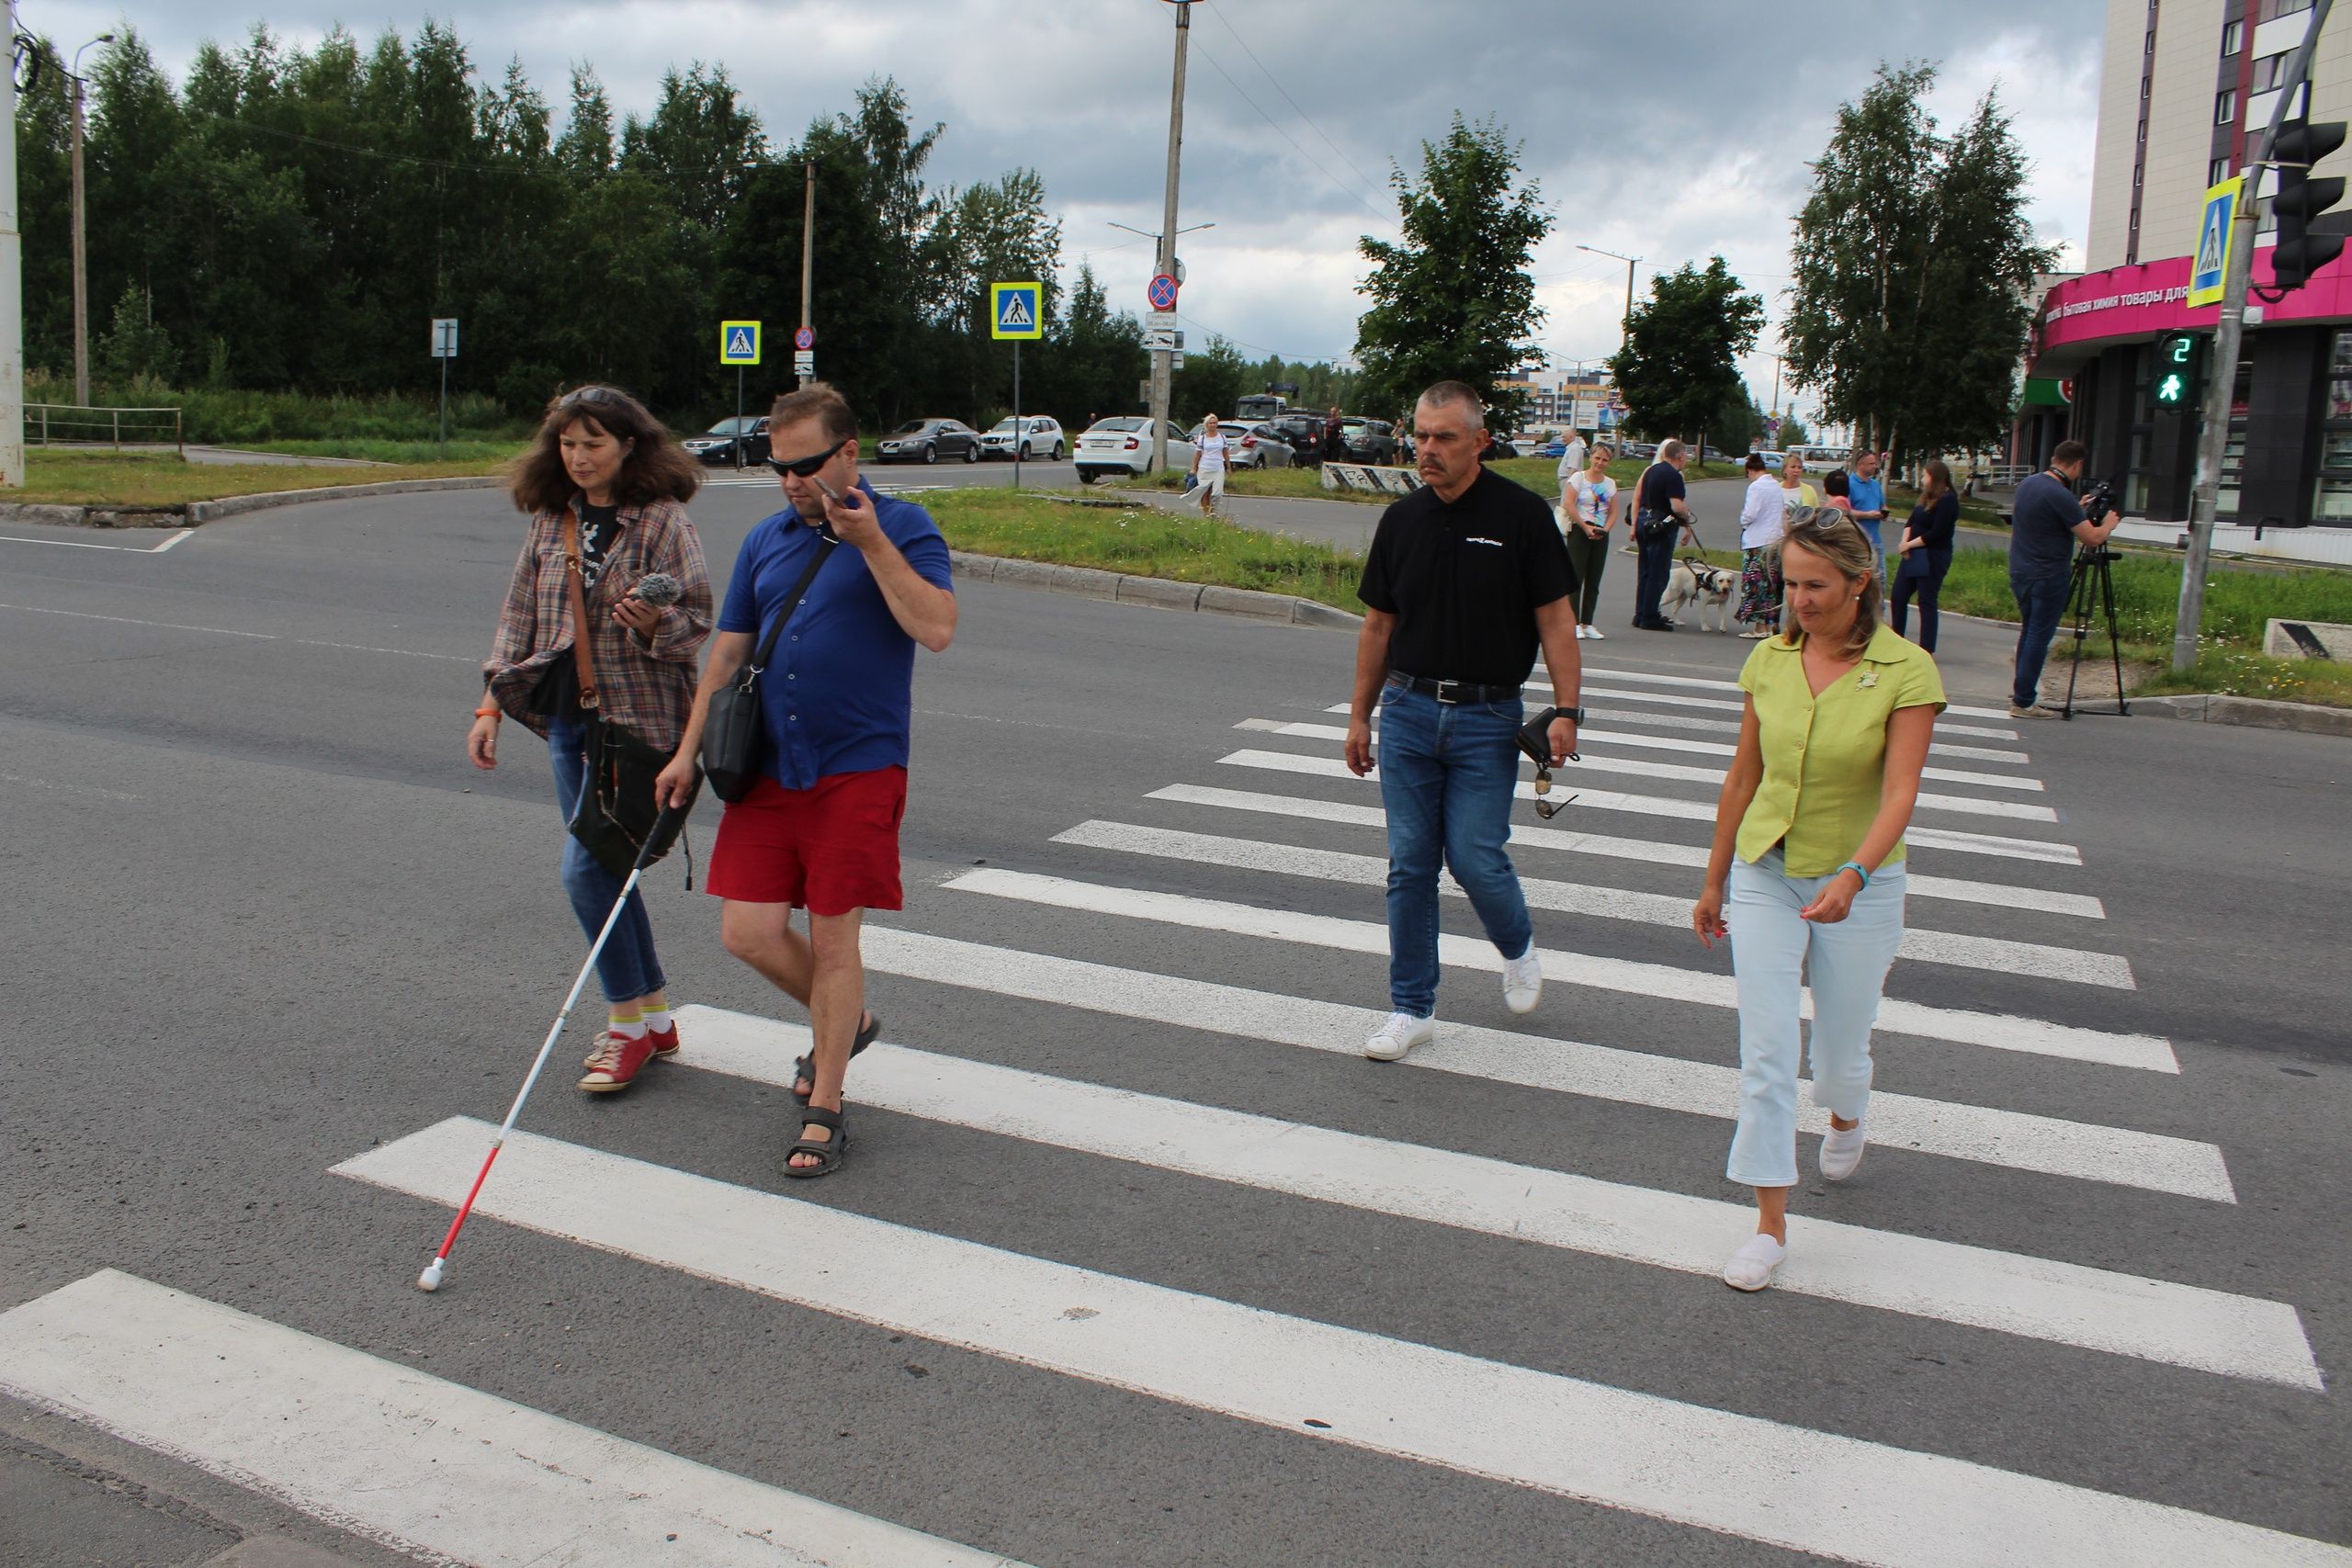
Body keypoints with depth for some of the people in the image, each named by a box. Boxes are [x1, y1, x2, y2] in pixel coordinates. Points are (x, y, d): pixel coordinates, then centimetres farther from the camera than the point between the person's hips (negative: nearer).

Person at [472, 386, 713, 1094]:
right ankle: (655, 1017, 23)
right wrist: (492, 705, 8)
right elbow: (519, 617, 13)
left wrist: (655, 622, -29)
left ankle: (627, 1024, 7)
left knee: (586, 868, -10)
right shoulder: (550, 521, 9)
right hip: (567, 717, 6)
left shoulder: (661, 520, -8)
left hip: (636, 716, -6)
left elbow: (698, 617, -8)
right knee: (606, 868, 10)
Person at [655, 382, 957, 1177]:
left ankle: (823, 1110, 15)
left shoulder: (902, 527, -3)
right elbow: (728, 652, 16)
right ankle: (846, 1022, 31)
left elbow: (936, 628, -18)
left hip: (856, 771, -5)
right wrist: (688, 751, 12)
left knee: (833, 937, 0)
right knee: (748, 932, 1)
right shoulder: (765, 541, 12)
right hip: (766, 769, 5)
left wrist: (871, 542, -21)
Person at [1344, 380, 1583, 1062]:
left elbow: (1555, 619, -5)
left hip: (1486, 717, -3)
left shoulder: (1522, 515, -5)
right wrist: (1360, 716, 13)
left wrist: (1566, 710, -13)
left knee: (1475, 858, -5)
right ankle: (1411, 1007, 15)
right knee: (1409, 865, 4)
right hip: (1408, 709, 3)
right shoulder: (1402, 519, 6)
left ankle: (1518, 946, 28)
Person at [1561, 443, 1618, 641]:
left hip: (1600, 535, 5)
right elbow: (1568, 504, -11)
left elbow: (1613, 512, 10)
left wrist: (1605, 529, -8)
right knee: (1577, 578, -9)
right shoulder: (1578, 478, -2)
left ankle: (1587, 624, 11)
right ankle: (1575, 623, -9)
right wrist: (1586, 527, -14)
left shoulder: (1610, 484, 12)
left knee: (1593, 581, 6)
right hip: (1579, 531, -5)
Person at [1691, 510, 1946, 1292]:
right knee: (1765, 1051, -4)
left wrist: (1854, 876, -37)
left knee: (1840, 1046, 14)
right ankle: (1770, 1224, 5)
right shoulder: (1768, 660, -2)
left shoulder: (1907, 671, -14)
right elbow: (1743, 776, 6)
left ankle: (1846, 1117, 51)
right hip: (1765, 875, 2)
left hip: (1860, 884, -2)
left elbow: (1900, 791, -21)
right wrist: (1714, 879, 11)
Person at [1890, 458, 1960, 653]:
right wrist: (1904, 543, -7)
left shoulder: (1947, 500, -14)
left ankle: (1926, 650, 0)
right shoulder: (1926, 498, 12)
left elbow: (1936, 533, -19)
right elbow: (1911, 522, 11)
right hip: (1913, 555, 9)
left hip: (1933, 558, -9)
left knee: (1927, 602, -5)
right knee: (1898, 596, 10)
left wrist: (1909, 545, -13)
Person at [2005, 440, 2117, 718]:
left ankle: (2020, 692, 24)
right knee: (2038, 638, -3)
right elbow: (2093, 538, -16)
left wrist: (2078, 509, 26)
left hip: (2020, 573, 8)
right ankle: (2023, 703, -2)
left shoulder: (2028, 483, 6)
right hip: (2047, 578, -8)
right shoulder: (2060, 496, -20)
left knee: (2029, 632, 18)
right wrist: (2110, 523, 3)